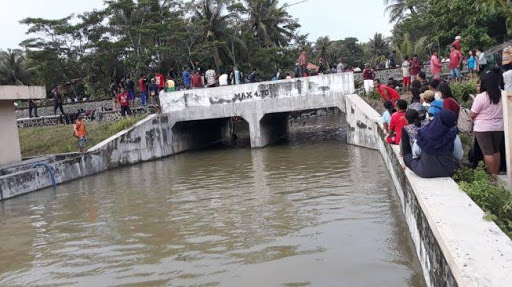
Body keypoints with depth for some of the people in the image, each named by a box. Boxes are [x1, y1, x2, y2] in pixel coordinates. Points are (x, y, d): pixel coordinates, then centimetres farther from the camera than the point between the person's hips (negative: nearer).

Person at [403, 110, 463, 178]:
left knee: (407, 157, 24)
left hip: (424, 172, -2)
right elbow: (458, 156, -7)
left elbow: (416, 153, -8)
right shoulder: (453, 136, -18)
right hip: (446, 172, 2)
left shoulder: (424, 133, -18)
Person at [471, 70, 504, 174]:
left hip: (483, 128, -5)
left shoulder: (481, 97, -19)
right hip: (499, 127, 5)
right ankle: (496, 174, 24)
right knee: (496, 151, 17)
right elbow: (504, 111, 8)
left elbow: (472, 115, -12)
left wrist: (475, 120, 8)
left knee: (488, 152, 0)